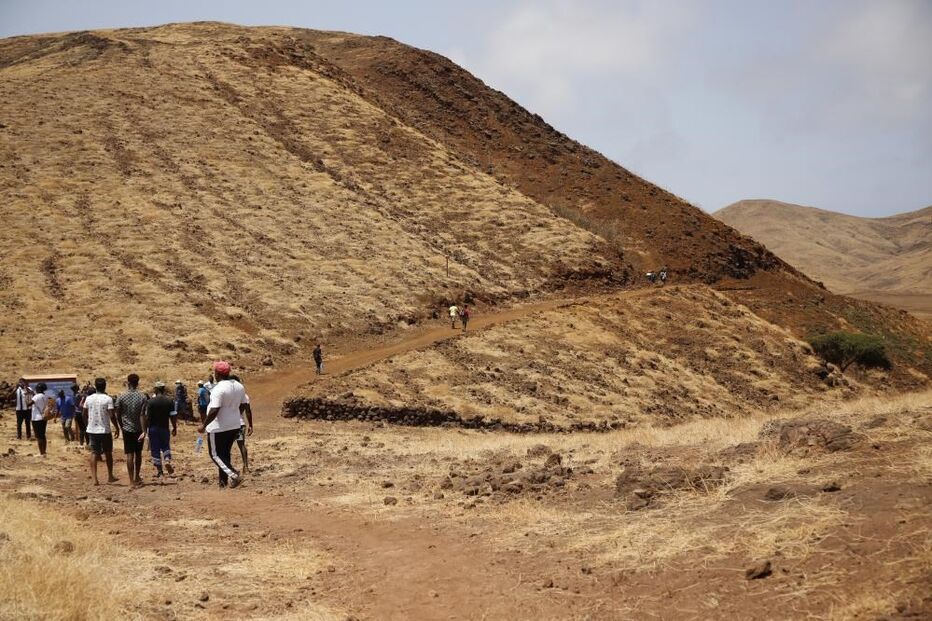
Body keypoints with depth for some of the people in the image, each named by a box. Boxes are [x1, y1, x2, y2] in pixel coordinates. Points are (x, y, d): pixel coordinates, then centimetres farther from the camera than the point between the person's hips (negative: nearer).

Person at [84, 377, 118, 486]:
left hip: (92, 430, 3)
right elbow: (112, 416, -14)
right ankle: (110, 476, 21)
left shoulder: (89, 398, 2)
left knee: (94, 453, 5)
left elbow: (84, 414, 8)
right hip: (105, 430, -3)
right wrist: (117, 428, -3)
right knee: (108, 453, 12)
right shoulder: (108, 399, -11)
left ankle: (94, 478, -5)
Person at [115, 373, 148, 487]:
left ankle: (132, 481, -4)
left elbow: (118, 415, -1)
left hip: (127, 429, -1)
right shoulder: (143, 397, -7)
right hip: (139, 429, 1)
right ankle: (137, 477, 29)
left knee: (130, 454, 0)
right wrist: (144, 431, -14)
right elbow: (143, 415, -12)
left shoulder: (121, 397, -6)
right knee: (138, 453, 17)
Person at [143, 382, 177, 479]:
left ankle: (158, 470, 6)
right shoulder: (170, 401, -3)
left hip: (153, 428, -2)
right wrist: (174, 428, 9)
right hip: (164, 428, 2)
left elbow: (146, 417, -8)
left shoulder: (150, 402, -8)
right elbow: (173, 416, -2)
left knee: (155, 449, 5)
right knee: (165, 446, 18)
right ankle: (167, 460, -8)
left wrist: (145, 429, 0)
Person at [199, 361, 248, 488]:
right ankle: (223, 481, 21)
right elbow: (243, 405, 14)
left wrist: (204, 425, -16)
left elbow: (214, 411, -25)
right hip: (235, 426, 8)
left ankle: (232, 474, -15)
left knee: (216, 454, 2)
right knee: (225, 453, 19)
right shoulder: (239, 386, 4)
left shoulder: (219, 389, -21)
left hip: (219, 428, -8)